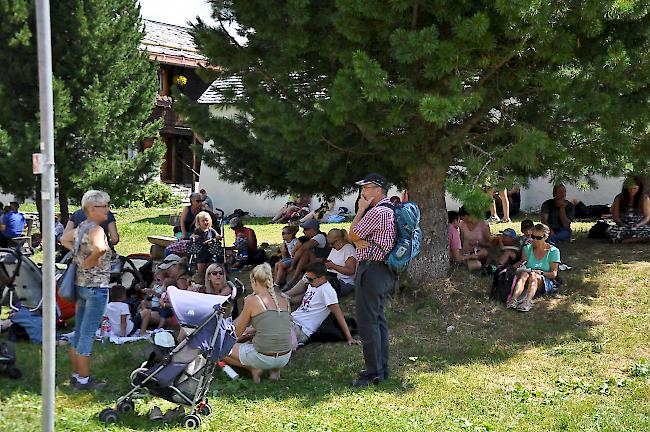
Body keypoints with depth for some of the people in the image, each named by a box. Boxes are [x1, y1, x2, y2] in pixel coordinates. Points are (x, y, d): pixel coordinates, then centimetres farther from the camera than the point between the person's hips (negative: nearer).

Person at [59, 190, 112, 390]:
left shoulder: (81, 227, 8)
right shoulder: (95, 229, -18)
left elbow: (64, 239, 28)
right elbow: (100, 248, -40)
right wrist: (90, 261, -22)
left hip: (81, 284, 9)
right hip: (96, 287, -9)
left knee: (78, 333, 15)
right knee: (87, 334, -2)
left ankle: (76, 375, 25)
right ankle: (84, 380, 4)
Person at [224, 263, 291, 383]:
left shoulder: (252, 300, -8)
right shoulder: (284, 300, 7)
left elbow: (237, 332, 2)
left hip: (264, 358, -5)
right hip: (285, 358, 5)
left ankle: (254, 368, 1)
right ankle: (275, 369, 14)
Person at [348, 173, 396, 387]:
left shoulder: (377, 212, -17)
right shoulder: (388, 210, 17)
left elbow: (352, 235, -9)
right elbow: (356, 238, 14)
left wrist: (361, 209, -4)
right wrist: (360, 241, -8)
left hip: (371, 270, -11)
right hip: (383, 270, 11)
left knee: (367, 322, -7)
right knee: (378, 319, 15)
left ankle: (373, 373, -5)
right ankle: (382, 368, 22)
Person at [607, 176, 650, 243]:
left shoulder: (645, 199, 2)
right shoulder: (619, 199, 2)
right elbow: (615, 217, 4)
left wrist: (638, 225, -16)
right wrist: (622, 224, -17)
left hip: (639, 226, 0)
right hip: (623, 226, 0)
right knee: (611, 232, -35)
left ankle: (623, 240, -26)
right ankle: (638, 239, -23)